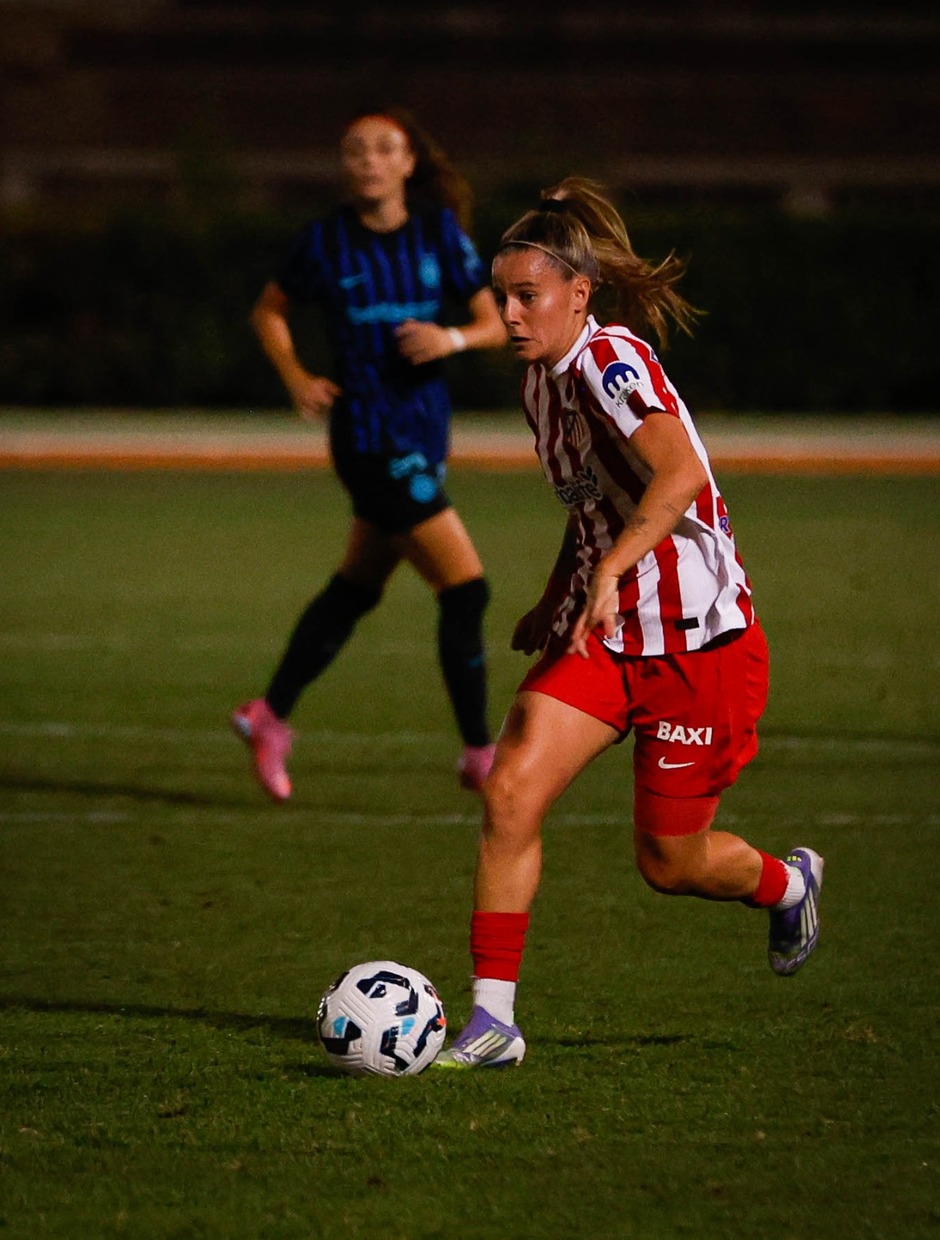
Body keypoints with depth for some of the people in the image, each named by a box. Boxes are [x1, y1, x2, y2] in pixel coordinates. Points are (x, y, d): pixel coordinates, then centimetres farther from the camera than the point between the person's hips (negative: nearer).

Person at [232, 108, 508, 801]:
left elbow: (495, 323, 2)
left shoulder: (439, 231, 1)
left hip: (425, 428, 5)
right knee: (466, 587, -11)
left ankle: (270, 717, 34)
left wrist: (453, 338, -19)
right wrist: (295, 376, -6)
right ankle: (479, 755, 0)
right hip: (370, 435, -5)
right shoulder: (327, 241, -6)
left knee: (356, 589, 18)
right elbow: (269, 310, 9)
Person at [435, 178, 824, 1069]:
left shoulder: (612, 362, -20)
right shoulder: (542, 379, 7)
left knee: (669, 862, 5)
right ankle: (492, 1022, -8)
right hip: (604, 632, 7)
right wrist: (557, 601, 17)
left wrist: (610, 573, -44)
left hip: (700, 640, -7)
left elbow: (679, 475, -37)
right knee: (510, 791, -13)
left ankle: (786, 883, 40)